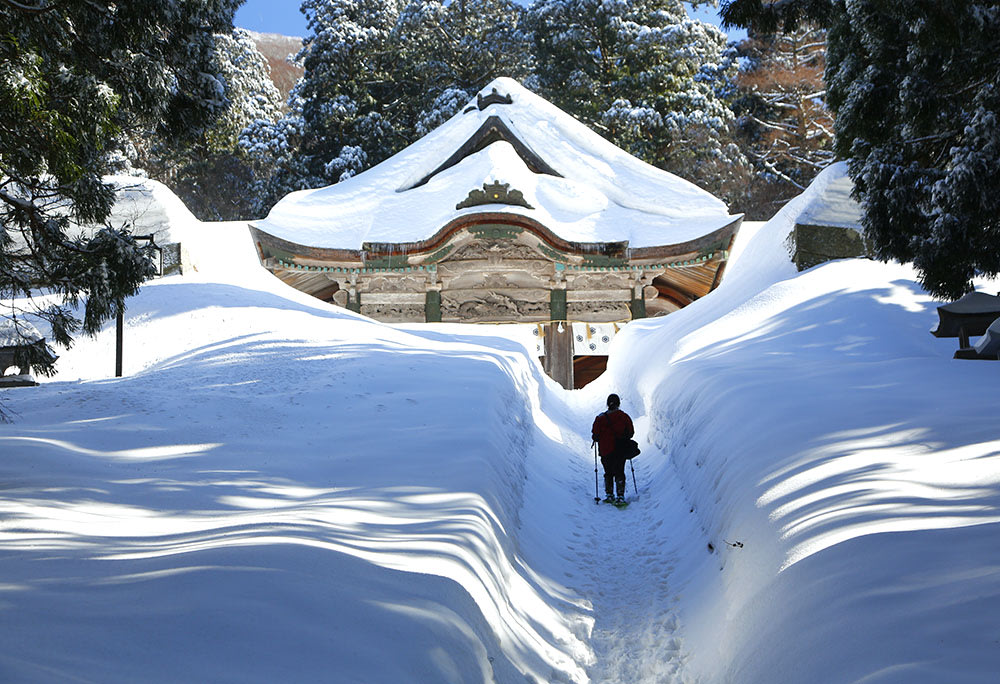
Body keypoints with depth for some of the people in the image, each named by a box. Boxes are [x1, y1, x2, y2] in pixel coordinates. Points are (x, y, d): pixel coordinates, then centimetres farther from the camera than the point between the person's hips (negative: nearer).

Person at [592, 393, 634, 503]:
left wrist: (597, 438, 16)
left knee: (608, 473, 14)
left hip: (606, 450, -1)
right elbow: (631, 432, 4)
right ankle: (620, 496, -3)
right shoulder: (625, 417, -2)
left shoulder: (600, 418, -6)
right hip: (621, 451, 1)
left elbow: (595, 435, -6)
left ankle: (609, 495, 10)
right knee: (619, 473, 7)